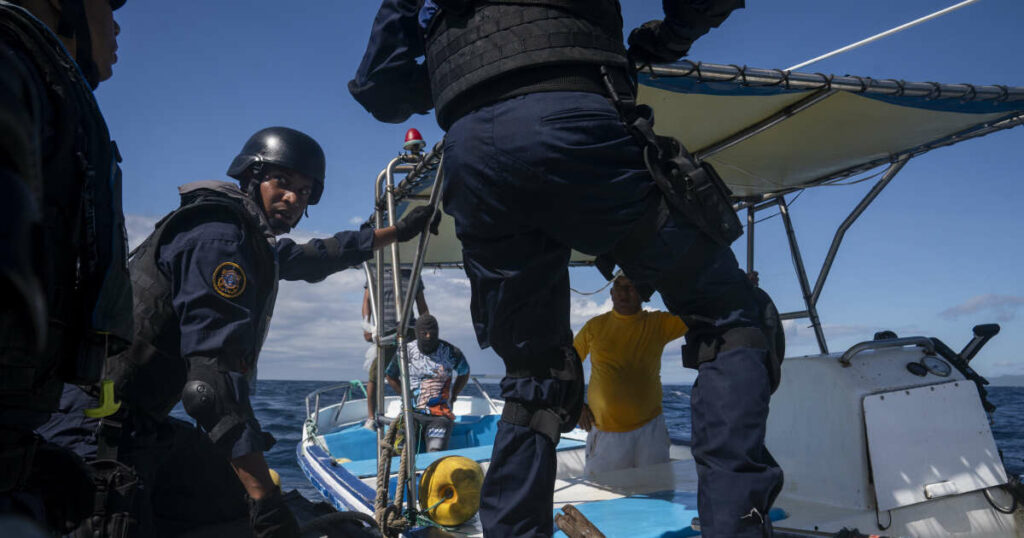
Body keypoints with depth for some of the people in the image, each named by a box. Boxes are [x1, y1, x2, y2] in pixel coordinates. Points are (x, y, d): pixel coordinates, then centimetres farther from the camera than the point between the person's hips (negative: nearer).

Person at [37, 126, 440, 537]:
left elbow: (314, 258, 33)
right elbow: (214, 372, -27)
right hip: (93, 431, -10)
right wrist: (265, 499, -30)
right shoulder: (218, 237, -19)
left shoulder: (256, 241, 12)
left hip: (141, 425, 10)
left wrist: (396, 232, 39)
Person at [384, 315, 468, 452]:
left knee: (436, 453, -24)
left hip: (440, 415, -1)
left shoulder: (451, 353, 2)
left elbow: (464, 374, 21)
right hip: (412, 412, 1)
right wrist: (406, 396, 9)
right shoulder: (405, 352, 4)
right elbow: (390, 376, 20)